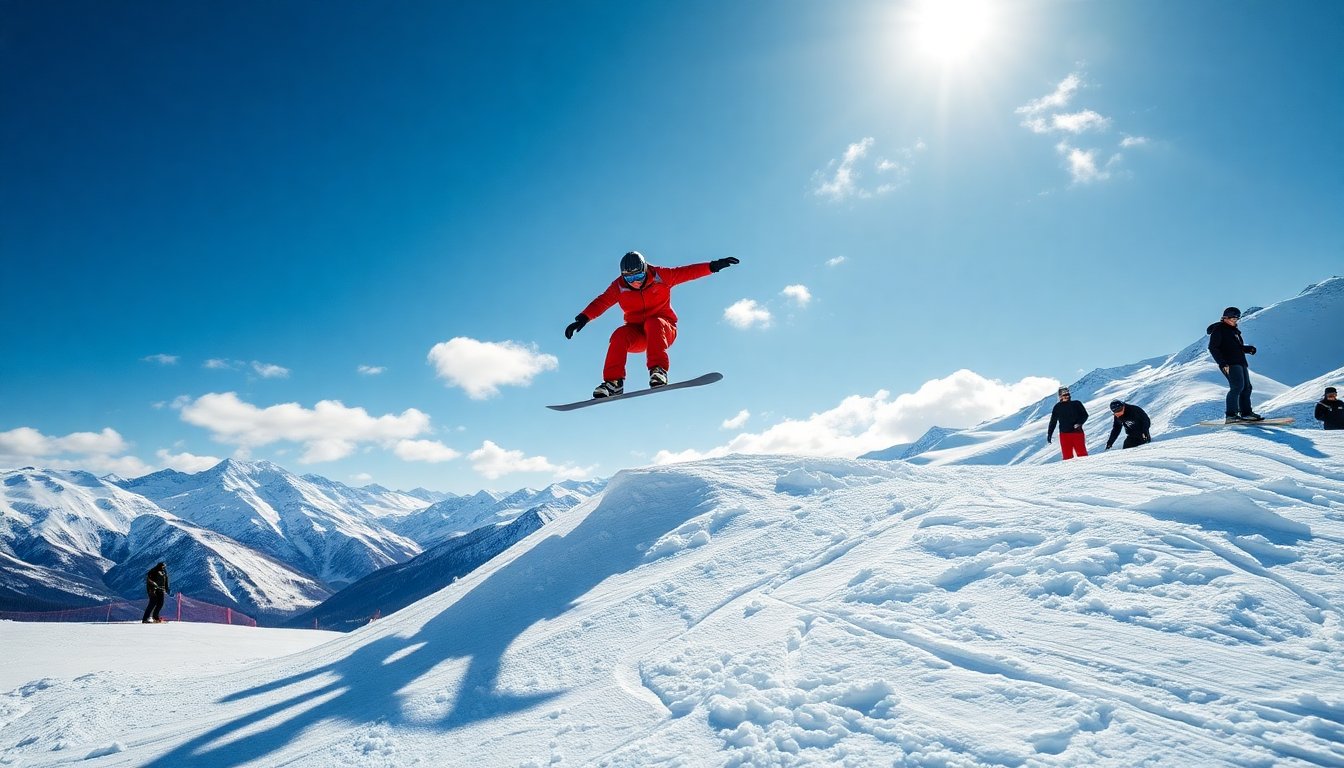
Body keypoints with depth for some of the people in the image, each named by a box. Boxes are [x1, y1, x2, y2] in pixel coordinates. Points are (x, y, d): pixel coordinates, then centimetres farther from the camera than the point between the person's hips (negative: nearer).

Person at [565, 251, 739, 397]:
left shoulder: (660, 276, -7)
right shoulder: (619, 286, -4)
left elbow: (687, 272, -9)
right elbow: (601, 302, -12)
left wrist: (713, 266, -18)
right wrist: (583, 319, -26)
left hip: (664, 329, -2)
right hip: (636, 333, 2)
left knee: (653, 323, -36)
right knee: (620, 335, -30)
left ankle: (658, 371, -47)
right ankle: (613, 382, -31)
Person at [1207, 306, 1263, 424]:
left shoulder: (1233, 330, 23)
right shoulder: (1218, 329, -4)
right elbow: (1213, 348, -12)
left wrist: (1248, 349, 8)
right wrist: (1223, 363, -20)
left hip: (1241, 363, 9)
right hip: (1229, 364, -9)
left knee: (1246, 387, 9)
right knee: (1237, 386, -19)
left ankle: (1246, 412, 17)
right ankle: (1231, 415, -19)